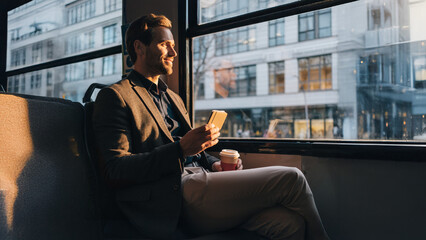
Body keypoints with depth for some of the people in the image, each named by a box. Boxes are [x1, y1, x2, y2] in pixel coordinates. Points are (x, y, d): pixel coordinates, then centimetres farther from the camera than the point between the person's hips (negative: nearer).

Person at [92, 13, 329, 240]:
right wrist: (180, 149, -22)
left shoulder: (174, 98, 26)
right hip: (176, 198, -7)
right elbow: (115, 171, -11)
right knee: (291, 178, -14)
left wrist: (215, 164, 7)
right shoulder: (114, 96, 0)